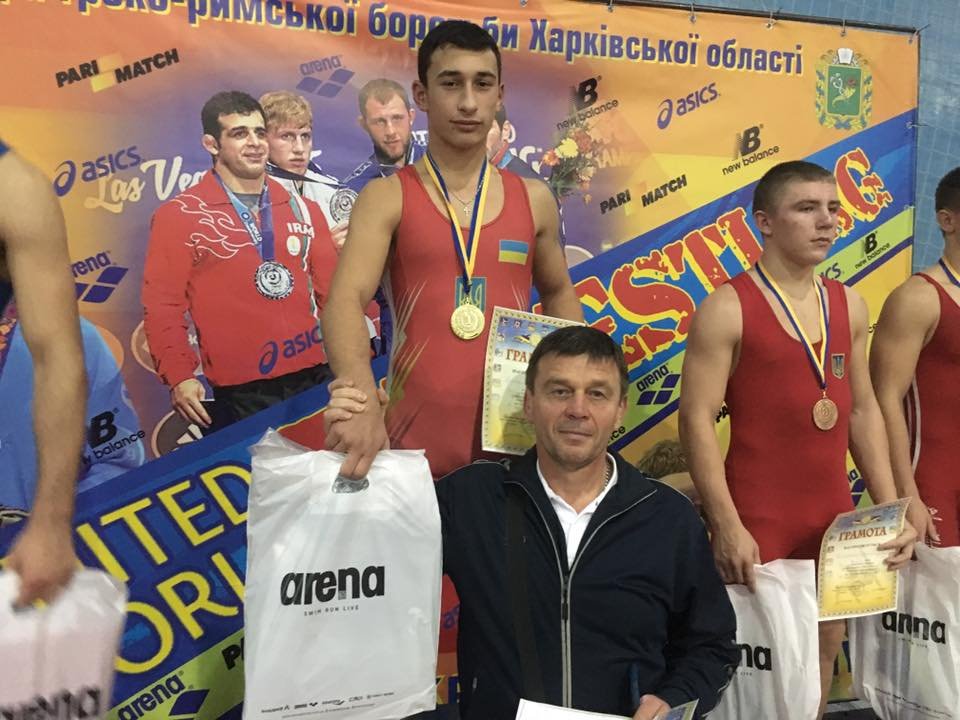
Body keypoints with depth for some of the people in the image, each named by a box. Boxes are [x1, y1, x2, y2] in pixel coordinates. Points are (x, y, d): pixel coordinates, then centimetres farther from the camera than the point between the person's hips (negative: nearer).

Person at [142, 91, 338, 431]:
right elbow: (162, 306, -4)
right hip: (239, 394, -4)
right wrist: (179, 376, -15)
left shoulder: (302, 209, 13)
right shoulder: (178, 215, 0)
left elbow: (332, 290, 13)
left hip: (314, 379, 4)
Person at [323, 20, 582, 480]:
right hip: (416, 445, -2)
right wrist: (363, 405, -33)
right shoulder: (386, 198, -2)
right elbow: (346, 300, -16)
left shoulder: (534, 199, 8)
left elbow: (557, 292, 23)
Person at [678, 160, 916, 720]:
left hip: (836, 518, 6)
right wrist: (726, 526, -19)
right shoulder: (728, 308, -10)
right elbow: (697, 420, -13)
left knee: (825, 651, 14)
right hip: (758, 524, -5)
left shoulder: (849, 305, 9)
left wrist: (890, 508, 7)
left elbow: (864, 410, 13)